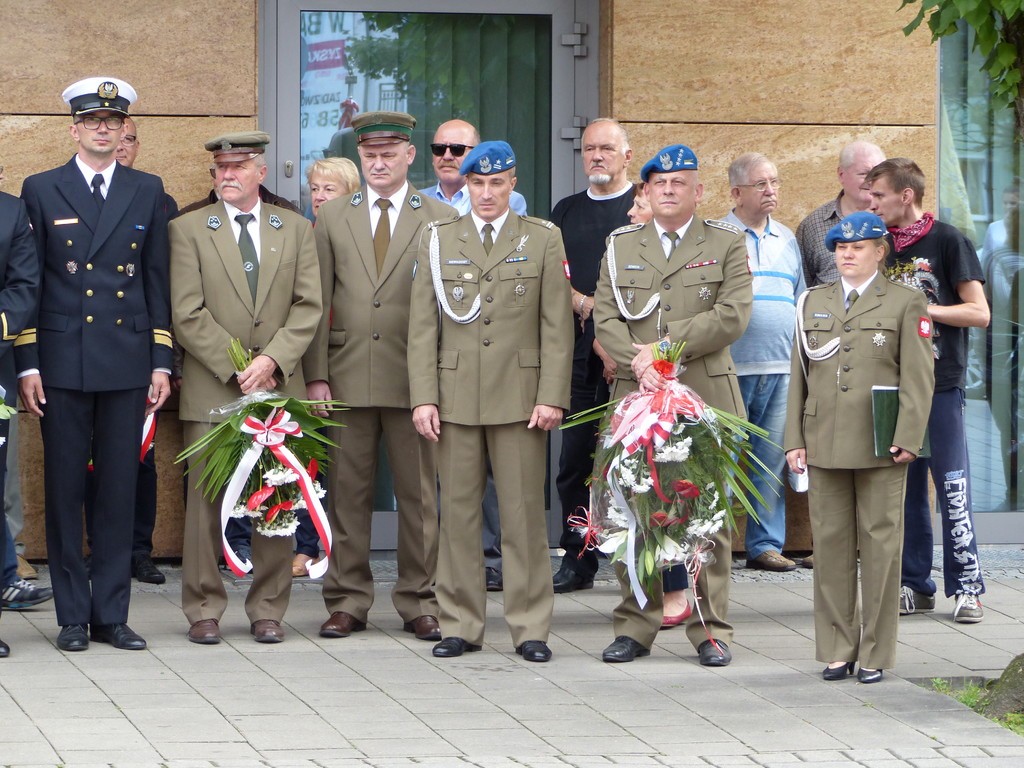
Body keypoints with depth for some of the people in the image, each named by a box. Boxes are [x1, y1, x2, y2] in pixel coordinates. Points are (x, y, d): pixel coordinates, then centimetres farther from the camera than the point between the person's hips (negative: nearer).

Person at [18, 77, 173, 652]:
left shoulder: (148, 192, 11)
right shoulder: (42, 191, 5)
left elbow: (158, 281, 11)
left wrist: (161, 362, 5)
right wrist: (28, 364, -3)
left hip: (127, 360, 2)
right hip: (62, 361, -1)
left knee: (121, 489, 2)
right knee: (65, 489, 0)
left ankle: (111, 614, 8)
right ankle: (73, 617, 6)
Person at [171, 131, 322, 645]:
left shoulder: (296, 229, 12)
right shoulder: (188, 230, 5)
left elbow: (309, 306, 3)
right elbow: (188, 315, -3)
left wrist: (272, 360, -11)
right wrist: (236, 369, -10)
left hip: (279, 386, 2)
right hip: (210, 389, -2)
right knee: (206, 500, -3)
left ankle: (268, 610, 9)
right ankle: (203, 610, 5)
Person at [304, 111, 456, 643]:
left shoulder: (441, 220, 5)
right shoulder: (332, 218, 11)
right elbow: (318, 301, 8)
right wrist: (316, 375, -1)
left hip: (415, 379, -1)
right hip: (348, 377, 1)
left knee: (419, 494, 2)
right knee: (347, 492, 3)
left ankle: (419, 603, 10)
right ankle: (347, 601, 11)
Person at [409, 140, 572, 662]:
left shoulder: (543, 240, 8)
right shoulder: (437, 242, 11)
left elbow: (557, 326, 4)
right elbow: (422, 327, 8)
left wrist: (552, 397, -5)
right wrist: (423, 398, -2)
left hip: (520, 397, -1)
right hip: (455, 397, 1)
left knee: (524, 512, -1)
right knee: (458, 512, 2)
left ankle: (530, 627, 4)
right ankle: (460, 625, 9)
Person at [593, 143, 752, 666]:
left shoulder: (726, 245, 8)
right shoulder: (621, 247, 15)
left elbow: (732, 315, -6)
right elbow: (605, 318, 6)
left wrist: (664, 347, -11)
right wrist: (638, 364, -13)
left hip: (706, 396, -2)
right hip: (636, 396, 2)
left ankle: (710, 629, 5)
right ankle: (635, 626, 7)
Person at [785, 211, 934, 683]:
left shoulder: (905, 303, 4)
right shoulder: (813, 303, 15)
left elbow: (918, 378, -1)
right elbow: (799, 376, 15)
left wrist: (907, 439, -10)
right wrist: (794, 440, 7)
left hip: (880, 448, -3)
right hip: (824, 445, 3)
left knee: (880, 546, 0)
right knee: (831, 545, 3)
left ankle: (875, 653, 6)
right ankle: (837, 650, 10)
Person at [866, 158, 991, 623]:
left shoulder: (947, 241, -4)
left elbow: (979, 313, -7)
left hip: (940, 384, -5)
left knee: (952, 487, -6)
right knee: (903, 488, 7)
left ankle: (966, 586, -1)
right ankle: (914, 585, 13)